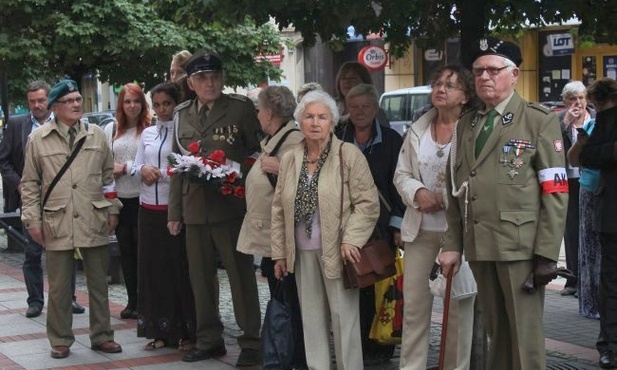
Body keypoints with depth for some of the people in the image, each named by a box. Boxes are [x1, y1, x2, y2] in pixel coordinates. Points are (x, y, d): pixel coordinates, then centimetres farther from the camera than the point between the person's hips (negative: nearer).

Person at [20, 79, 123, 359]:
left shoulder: (96, 134, 7)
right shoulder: (38, 139, 1)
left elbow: (108, 175, 12)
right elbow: (30, 183, 4)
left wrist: (112, 209, 8)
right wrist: (33, 219, -1)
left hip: (94, 222, 2)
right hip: (57, 224, -2)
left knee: (98, 283, 9)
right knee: (59, 287, 5)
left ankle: (101, 336, 21)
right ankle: (60, 341, 16)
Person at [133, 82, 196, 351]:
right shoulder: (147, 133, 12)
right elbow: (136, 165, 14)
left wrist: (161, 174, -16)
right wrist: (143, 169, -6)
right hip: (149, 208, 6)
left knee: (179, 267, -1)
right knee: (152, 267, 8)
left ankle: (186, 331, 9)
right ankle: (160, 330, 17)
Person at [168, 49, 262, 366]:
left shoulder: (242, 108, -2)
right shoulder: (182, 114, 12)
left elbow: (258, 152, 1)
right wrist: (174, 212, 12)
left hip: (231, 206, -5)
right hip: (194, 209, 5)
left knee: (241, 275, 2)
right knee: (200, 278, 11)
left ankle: (250, 342, 10)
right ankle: (208, 340, 23)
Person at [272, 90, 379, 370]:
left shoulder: (349, 155, -5)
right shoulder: (289, 160, 10)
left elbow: (368, 202, -7)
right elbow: (279, 210, 13)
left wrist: (351, 239, -16)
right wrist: (279, 253, 10)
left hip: (337, 251, -5)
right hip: (303, 253, 5)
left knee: (344, 318, -1)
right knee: (311, 319, 10)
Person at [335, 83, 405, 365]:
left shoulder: (390, 140, 3)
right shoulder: (337, 139, 10)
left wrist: (398, 225, -4)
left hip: (381, 226, -2)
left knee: (380, 287, 0)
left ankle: (379, 347, 10)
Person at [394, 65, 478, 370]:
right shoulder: (417, 130, 11)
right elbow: (401, 174, 13)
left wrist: (446, 200, -16)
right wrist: (418, 192, -7)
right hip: (420, 229, 5)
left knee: (458, 306, 5)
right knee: (414, 305, 8)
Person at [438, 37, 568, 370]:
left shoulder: (539, 121, -1)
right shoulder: (465, 126, 15)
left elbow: (555, 193, -6)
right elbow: (456, 191, 16)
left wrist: (547, 253, -12)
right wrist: (452, 245, 9)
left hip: (520, 245, -5)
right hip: (478, 246, 5)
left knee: (524, 336, -2)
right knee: (496, 332, 13)